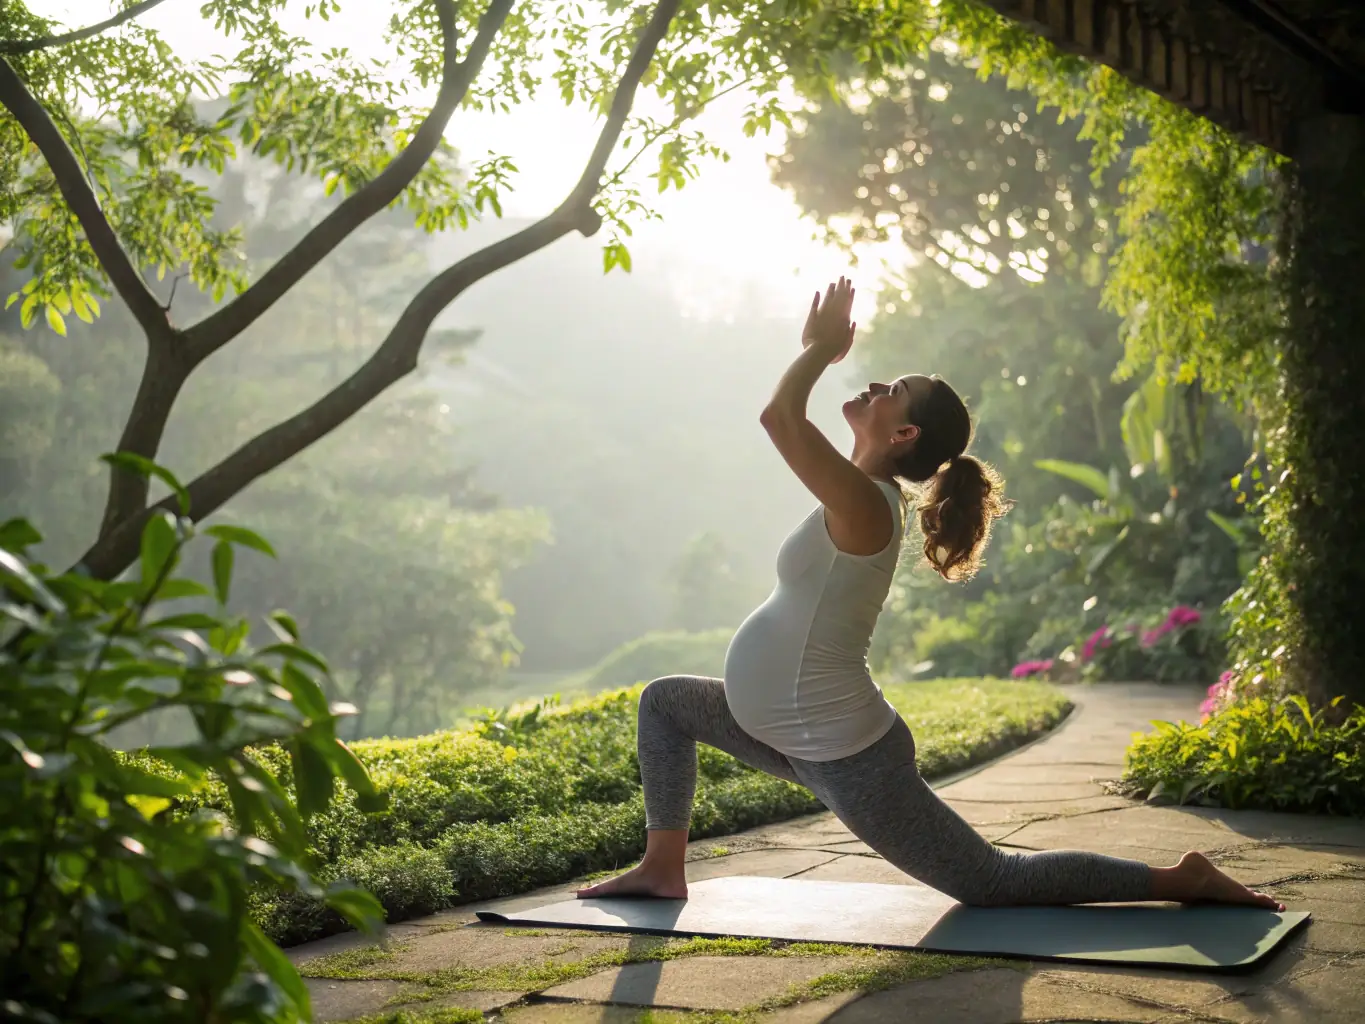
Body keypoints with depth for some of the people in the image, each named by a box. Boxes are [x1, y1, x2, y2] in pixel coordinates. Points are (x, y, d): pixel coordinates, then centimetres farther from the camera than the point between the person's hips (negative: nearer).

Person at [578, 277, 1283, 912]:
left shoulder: (863, 505, -23)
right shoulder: (863, 497, 4)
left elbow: (780, 416, -33)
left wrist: (822, 349, -18)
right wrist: (822, 349, 18)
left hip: (847, 757, -10)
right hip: (808, 738, 10)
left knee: (993, 884, 1)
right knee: (666, 701, 18)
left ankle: (1181, 880, 9)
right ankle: (663, 868, 21)